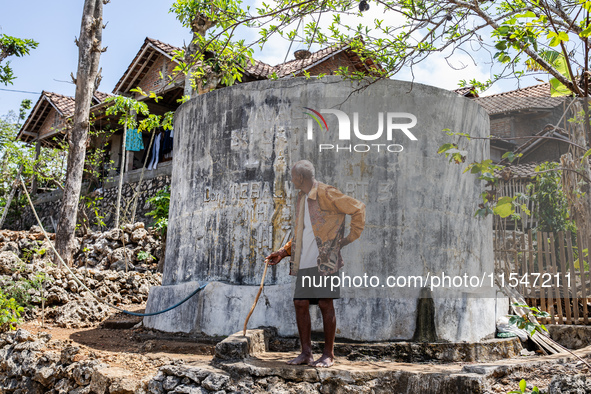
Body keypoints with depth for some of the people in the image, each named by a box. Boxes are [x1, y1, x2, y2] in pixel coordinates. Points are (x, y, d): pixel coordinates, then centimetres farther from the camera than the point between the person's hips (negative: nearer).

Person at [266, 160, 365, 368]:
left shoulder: (327, 194, -8)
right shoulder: (301, 198, 18)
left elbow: (358, 208, -4)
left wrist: (351, 237, -4)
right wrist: (283, 251, 17)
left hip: (324, 261, -8)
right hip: (304, 262, 8)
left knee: (325, 304, -3)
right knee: (300, 303, 4)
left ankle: (328, 355, 9)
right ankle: (306, 353, 14)